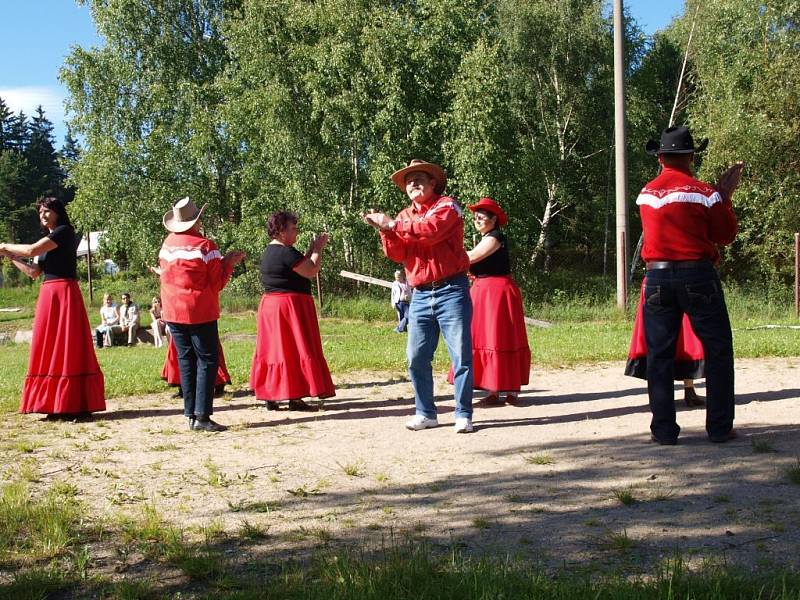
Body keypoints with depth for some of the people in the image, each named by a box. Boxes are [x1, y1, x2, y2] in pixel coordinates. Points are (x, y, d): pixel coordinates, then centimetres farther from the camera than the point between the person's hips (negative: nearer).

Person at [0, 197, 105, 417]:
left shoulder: (64, 231, -6)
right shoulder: (48, 239, 21)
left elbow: (31, 250, -14)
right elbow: (33, 272, 18)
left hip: (64, 294, -9)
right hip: (49, 295, 9)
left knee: (66, 349, -8)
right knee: (51, 350, 8)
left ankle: (74, 405, -6)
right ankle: (58, 405, 11)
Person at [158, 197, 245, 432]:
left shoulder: (167, 244, 5)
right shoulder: (205, 245, -12)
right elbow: (217, 283, -9)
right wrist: (229, 262, 4)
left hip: (172, 312, 6)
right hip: (199, 312, -6)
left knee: (185, 360, 10)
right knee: (207, 360, -2)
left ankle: (191, 414, 10)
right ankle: (202, 416, -9)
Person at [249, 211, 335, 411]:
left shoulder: (268, 252, 13)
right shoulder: (286, 252, -17)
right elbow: (311, 271, -16)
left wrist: (311, 250, 14)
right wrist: (318, 250, -3)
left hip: (270, 305, 9)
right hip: (291, 306, -9)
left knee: (274, 348, 11)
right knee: (293, 349, -4)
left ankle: (270, 397, 13)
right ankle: (294, 398, -3)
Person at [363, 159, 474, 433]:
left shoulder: (447, 205, -1)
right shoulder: (404, 217, 16)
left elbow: (432, 230, -21)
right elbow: (397, 254, 4)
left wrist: (393, 225, -17)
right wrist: (385, 231, -13)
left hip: (451, 290, -5)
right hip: (421, 296, 6)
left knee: (461, 354, -5)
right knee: (417, 358, 4)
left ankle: (463, 414, 2)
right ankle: (425, 413, 14)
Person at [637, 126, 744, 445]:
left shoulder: (646, 194, 6)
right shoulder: (703, 193, -6)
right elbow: (726, 235, 3)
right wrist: (725, 196, 12)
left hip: (657, 278, 3)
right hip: (698, 276, -3)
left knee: (659, 355, 7)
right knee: (718, 351, 7)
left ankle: (664, 430, 7)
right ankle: (720, 427, 7)